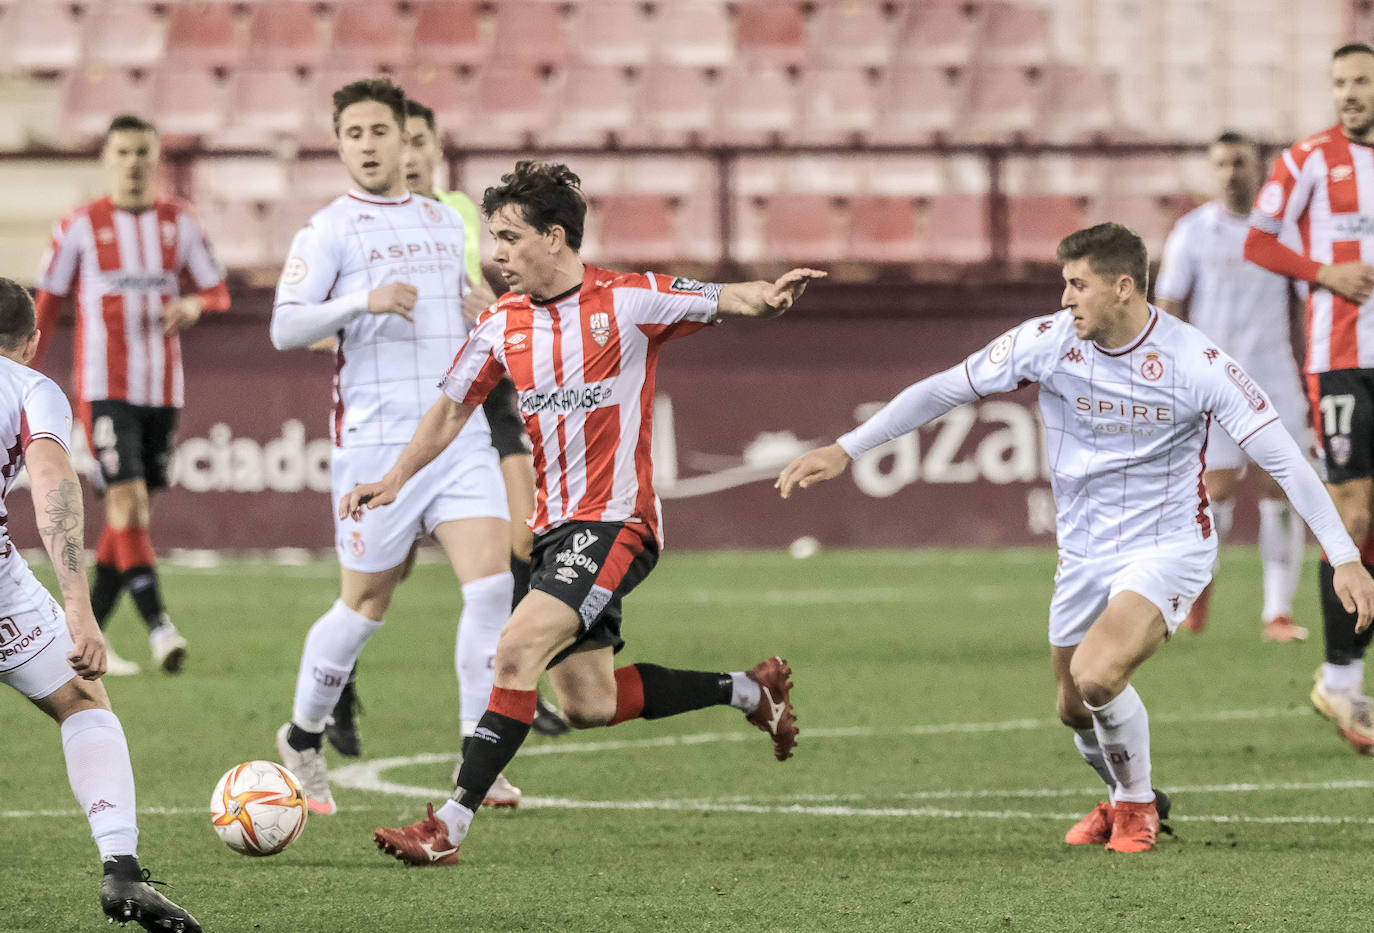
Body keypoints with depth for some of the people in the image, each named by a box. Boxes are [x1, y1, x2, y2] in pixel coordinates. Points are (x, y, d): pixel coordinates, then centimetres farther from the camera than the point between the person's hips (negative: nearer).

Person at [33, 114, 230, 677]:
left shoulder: (178, 222, 9)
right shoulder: (81, 227, 1)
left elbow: (218, 292, 13)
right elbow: (47, 304, 5)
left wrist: (195, 305, -11)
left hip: (162, 388, 4)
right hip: (103, 387, -4)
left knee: (131, 513, 7)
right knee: (128, 500, -18)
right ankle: (157, 625, -24)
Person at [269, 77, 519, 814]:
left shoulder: (445, 222, 16)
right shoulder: (329, 230, -2)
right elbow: (284, 327, -14)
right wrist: (363, 301, -26)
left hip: (460, 433, 5)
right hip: (377, 440, -4)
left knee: (492, 583, -11)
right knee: (366, 602, 4)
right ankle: (303, 738, 27)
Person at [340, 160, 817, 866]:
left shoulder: (629, 301, -7)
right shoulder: (501, 324, 8)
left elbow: (727, 302, -7)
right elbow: (452, 408, 17)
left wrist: (769, 296, -31)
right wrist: (392, 483, 6)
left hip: (615, 520, -7)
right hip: (553, 527, 7)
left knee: (518, 649, -23)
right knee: (587, 705, 8)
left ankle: (449, 828, -23)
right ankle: (749, 690, 29)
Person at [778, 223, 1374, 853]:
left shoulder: (1196, 363, -19)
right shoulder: (1047, 342, -10)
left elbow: (1283, 457, -17)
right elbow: (942, 390, -1)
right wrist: (844, 450, -3)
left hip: (1167, 549, -5)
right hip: (1084, 556, 5)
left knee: (1096, 675, -27)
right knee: (1076, 710, 13)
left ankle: (1137, 805, 1)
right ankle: (1122, 800, 47)